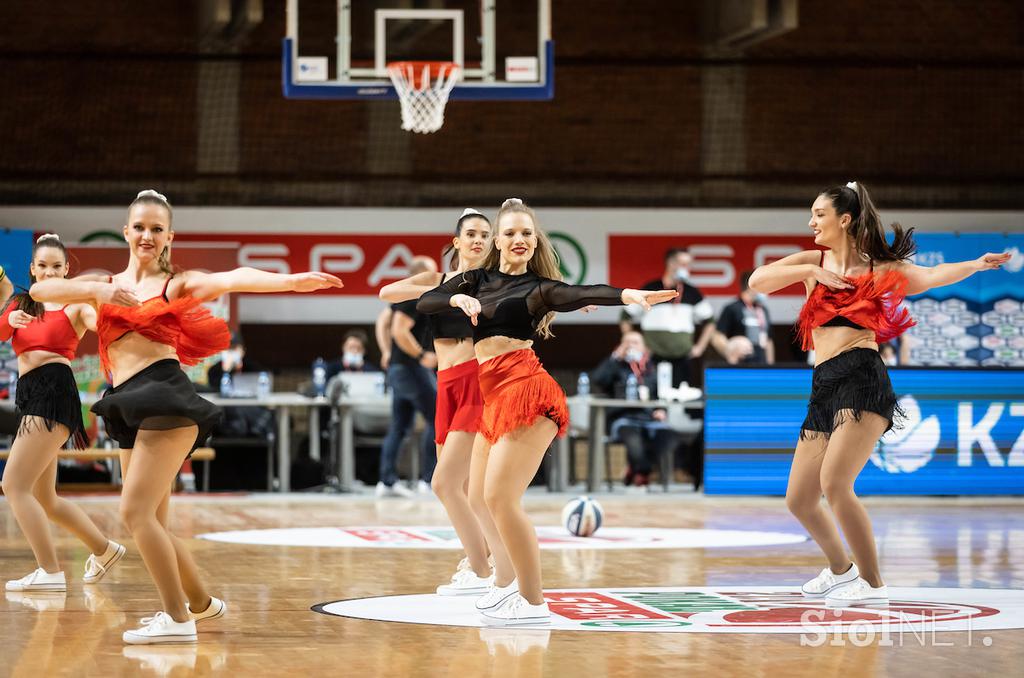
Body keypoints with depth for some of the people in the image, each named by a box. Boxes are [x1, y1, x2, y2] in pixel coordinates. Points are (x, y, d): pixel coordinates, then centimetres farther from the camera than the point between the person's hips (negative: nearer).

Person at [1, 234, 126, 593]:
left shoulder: (75, 306, 1)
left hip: (54, 392, -7)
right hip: (29, 396, 8)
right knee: (44, 499, 15)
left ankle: (50, 572, -17)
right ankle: (104, 549, 33)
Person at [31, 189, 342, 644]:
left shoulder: (177, 283, 6)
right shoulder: (104, 286, 17)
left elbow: (231, 279, -12)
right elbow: (40, 290, 4)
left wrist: (289, 281, -29)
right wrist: (98, 291, -11)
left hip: (165, 397, -6)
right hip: (128, 407, 6)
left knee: (135, 512, -16)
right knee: (150, 522, 12)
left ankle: (178, 619, -13)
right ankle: (200, 603, 31)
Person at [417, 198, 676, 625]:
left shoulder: (537, 287, 2)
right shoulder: (477, 280, 18)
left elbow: (578, 294, -17)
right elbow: (425, 303, 11)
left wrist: (626, 295, -36)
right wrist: (457, 299, -10)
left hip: (525, 388, -7)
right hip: (492, 396, 7)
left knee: (500, 498, -15)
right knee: (480, 500, 14)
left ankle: (533, 603, -9)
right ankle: (507, 581, 34)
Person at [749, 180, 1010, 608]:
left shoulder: (879, 269, 8)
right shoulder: (813, 262, 17)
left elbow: (933, 276, 4)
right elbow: (757, 281, 7)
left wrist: (977, 265, -11)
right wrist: (813, 271, -2)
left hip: (862, 377, -6)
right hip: (824, 386, 6)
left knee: (834, 483, -21)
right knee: (798, 500, 8)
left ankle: (872, 585, -10)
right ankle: (840, 569, 33)